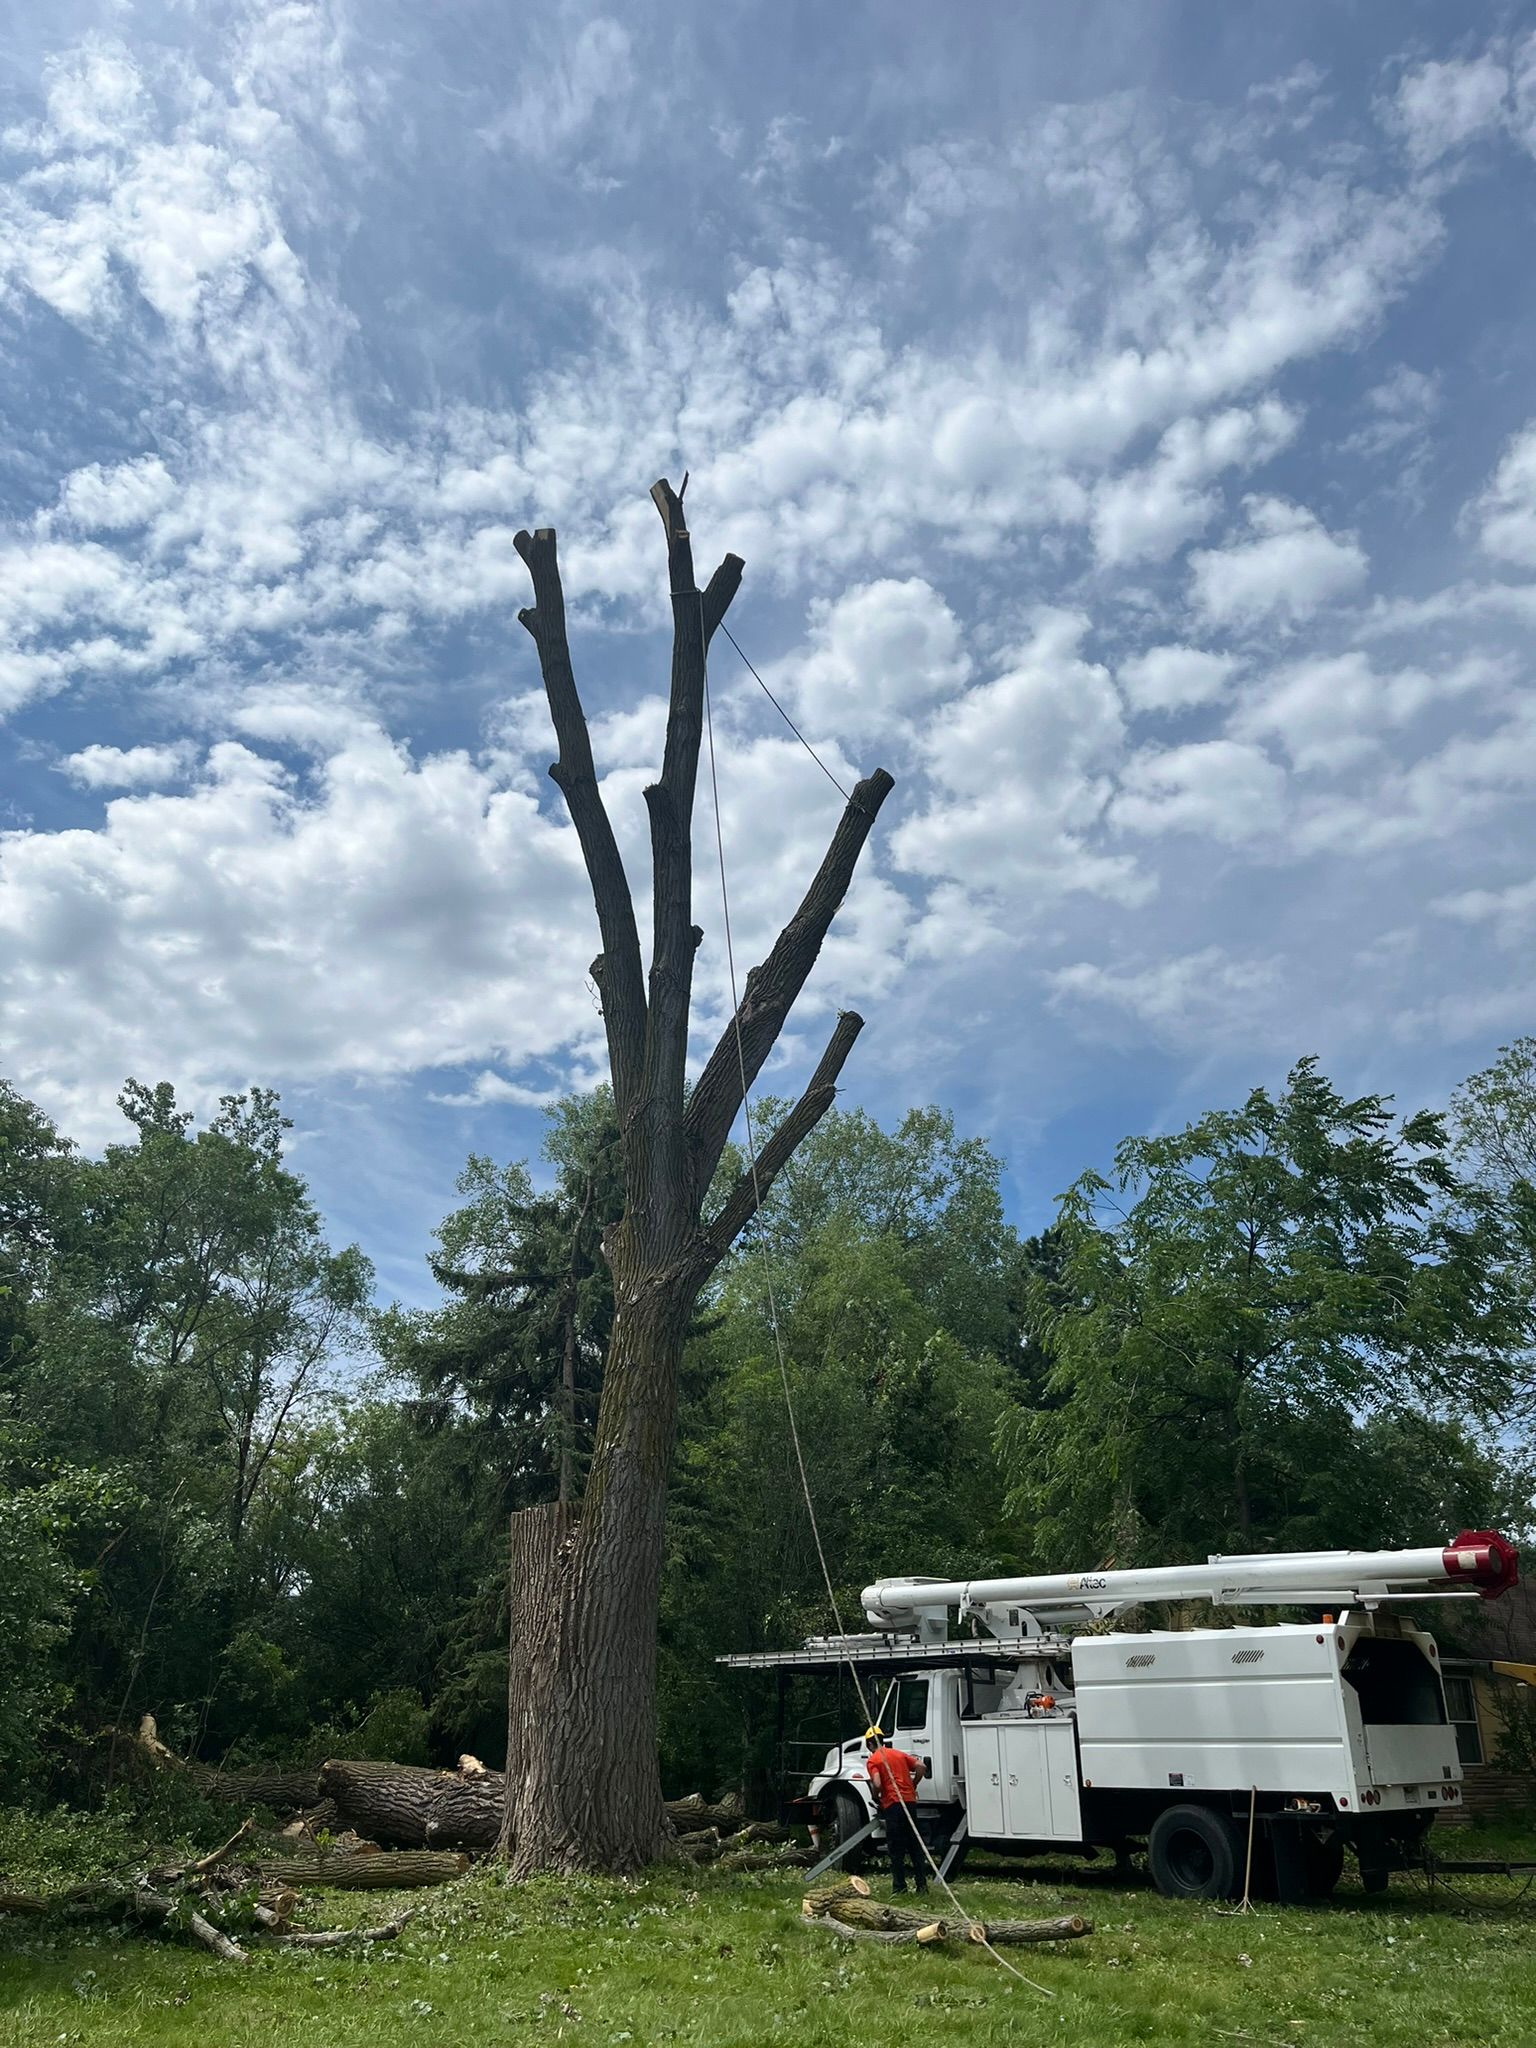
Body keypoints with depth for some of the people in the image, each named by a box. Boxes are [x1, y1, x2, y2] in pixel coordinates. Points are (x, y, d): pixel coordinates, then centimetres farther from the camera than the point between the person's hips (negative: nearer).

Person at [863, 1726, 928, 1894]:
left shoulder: (872, 1760, -2)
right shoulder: (899, 1754, 16)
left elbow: (877, 1784, -15)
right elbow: (921, 1766, 6)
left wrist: (875, 1797, 5)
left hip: (892, 1804, -5)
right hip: (910, 1800, 5)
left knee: (896, 1848, 3)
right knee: (915, 1845, 12)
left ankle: (899, 1886, 3)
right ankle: (922, 1884, 10)